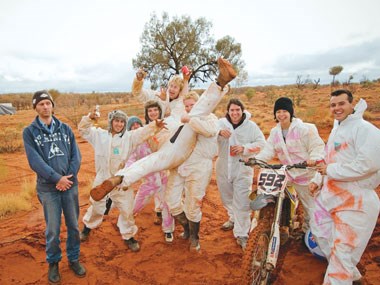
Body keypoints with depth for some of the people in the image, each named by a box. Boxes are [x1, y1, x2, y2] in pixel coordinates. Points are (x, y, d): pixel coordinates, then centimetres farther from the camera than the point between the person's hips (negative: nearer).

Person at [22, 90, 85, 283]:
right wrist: (57, 178, -16)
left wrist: (69, 176, -12)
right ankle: (53, 263, 29)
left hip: (70, 185, 2)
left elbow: (76, 155, 2)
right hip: (48, 188, -2)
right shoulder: (29, 132, -1)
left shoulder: (65, 128, 7)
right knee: (53, 230, 7)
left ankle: (73, 259, 31)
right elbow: (35, 160, -10)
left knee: (73, 226, 12)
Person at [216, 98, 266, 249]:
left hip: (242, 169, -3)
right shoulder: (221, 122, -1)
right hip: (223, 167, 3)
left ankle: (241, 233, 8)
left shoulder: (251, 126, -5)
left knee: (242, 203, -5)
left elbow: (261, 143, -6)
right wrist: (219, 132, -34)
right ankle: (233, 218, 48)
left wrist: (244, 148, -19)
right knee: (227, 197, 21)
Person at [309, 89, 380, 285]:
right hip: (330, 194, 10)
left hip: (355, 200, -10)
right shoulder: (336, 130, 16)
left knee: (342, 249, -4)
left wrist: (330, 170, -22)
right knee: (319, 229, 21)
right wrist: (318, 180, 9)